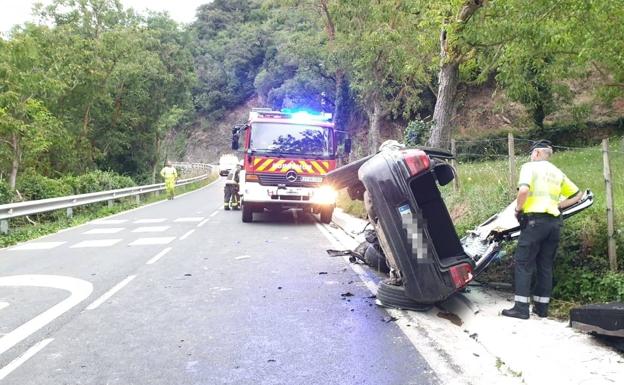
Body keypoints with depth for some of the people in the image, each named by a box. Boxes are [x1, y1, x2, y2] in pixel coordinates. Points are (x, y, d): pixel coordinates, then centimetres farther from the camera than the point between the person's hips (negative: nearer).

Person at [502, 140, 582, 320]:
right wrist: (557, 205, 18)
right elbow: (577, 196, 22)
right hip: (554, 221, 6)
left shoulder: (530, 166, -1)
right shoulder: (557, 173, 18)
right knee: (546, 265, 12)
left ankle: (521, 307, -5)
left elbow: (524, 190, -18)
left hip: (535, 220, -6)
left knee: (523, 263, -2)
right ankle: (542, 307, 16)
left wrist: (518, 209, -4)